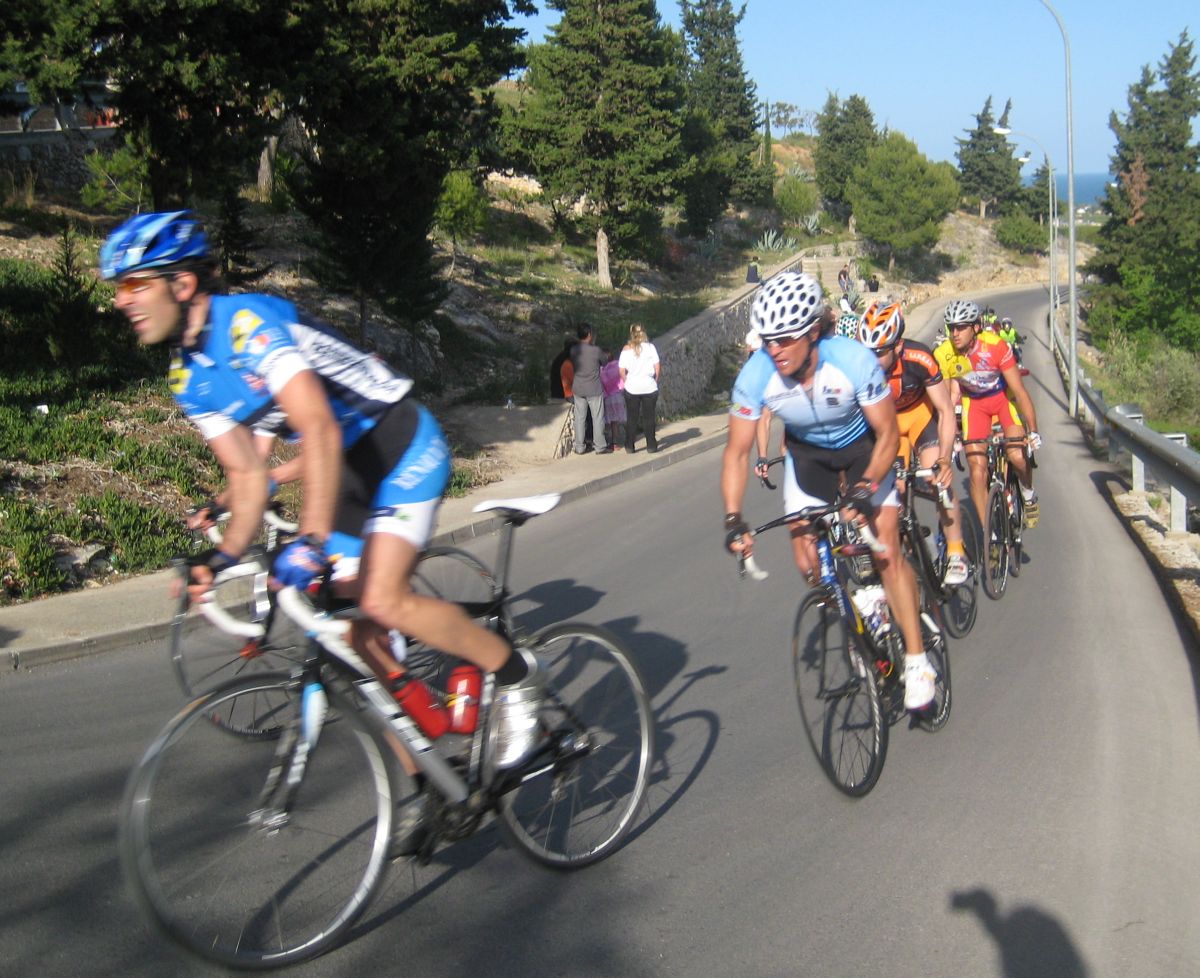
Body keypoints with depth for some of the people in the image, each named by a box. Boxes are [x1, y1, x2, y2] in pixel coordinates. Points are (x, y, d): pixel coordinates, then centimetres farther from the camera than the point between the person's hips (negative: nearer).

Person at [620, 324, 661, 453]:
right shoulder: (650, 347, -4)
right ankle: (651, 446, 10)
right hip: (649, 387, -1)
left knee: (631, 418, 9)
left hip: (632, 388, 1)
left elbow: (622, 371, -5)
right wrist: (656, 379, 10)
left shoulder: (626, 349, -3)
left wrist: (627, 382, 10)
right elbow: (657, 367, -5)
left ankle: (629, 446, 11)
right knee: (649, 417, 8)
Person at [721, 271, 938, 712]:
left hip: (863, 448, -3)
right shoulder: (756, 374, -29)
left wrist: (865, 488, -36)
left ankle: (917, 661, -1)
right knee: (808, 562, -6)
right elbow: (737, 451, -18)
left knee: (886, 552, -12)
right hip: (807, 453, 3)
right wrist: (733, 518, -29)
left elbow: (888, 433, -22)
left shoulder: (854, 361, -35)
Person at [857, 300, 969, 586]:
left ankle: (956, 553, -5)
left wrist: (944, 459, -37)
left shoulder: (918, 358, -33)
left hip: (921, 412, -2)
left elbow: (946, 410, -26)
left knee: (938, 479, -18)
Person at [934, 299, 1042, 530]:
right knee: (977, 469, -9)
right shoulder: (943, 355, -24)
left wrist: (1033, 431, -25)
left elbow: (1019, 391, -24)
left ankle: (1028, 495, 14)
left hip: (1003, 397, -1)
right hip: (973, 402, 2)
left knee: (1017, 455, -20)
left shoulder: (996, 346, -30)